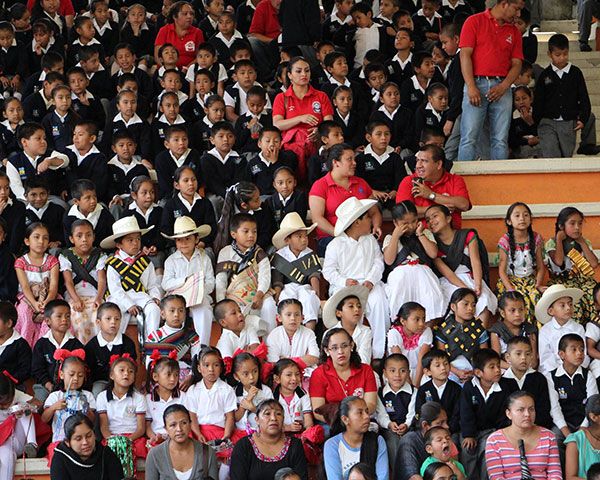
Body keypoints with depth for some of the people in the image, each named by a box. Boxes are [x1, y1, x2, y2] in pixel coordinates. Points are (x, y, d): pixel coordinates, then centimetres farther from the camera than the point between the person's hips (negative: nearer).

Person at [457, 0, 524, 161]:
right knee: (469, 138, -9)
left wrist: (503, 87, -7)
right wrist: (471, 87, -14)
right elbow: (465, 55, -4)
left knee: (501, 140, 0)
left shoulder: (514, 31, 16)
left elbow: (516, 64, 11)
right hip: (476, 85, -4)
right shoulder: (475, 21, 3)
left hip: (502, 87, 4)